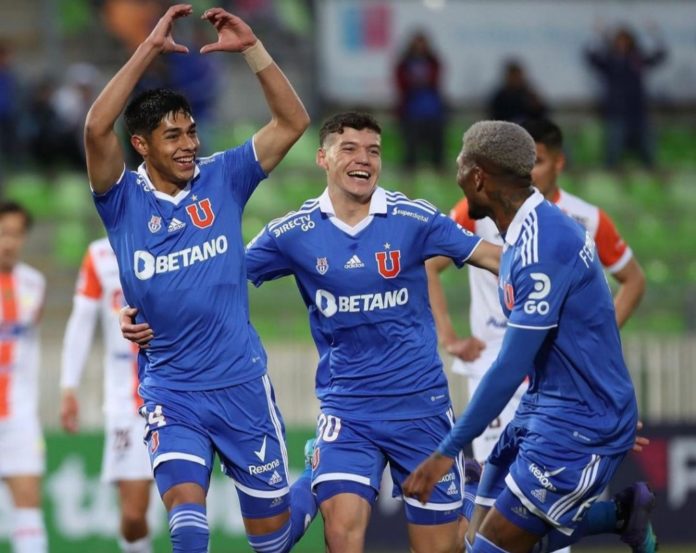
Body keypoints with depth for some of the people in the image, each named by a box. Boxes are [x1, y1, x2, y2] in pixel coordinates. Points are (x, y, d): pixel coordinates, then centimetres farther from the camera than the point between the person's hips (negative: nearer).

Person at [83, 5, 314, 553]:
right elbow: (97, 129, -21)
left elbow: (293, 121, -3)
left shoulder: (222, 178, 1)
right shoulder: (124, 202, -4)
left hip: (241, 383, 1)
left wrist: (252, 48, -13)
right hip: (170, 389, -1)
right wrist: (150, 48, -23)